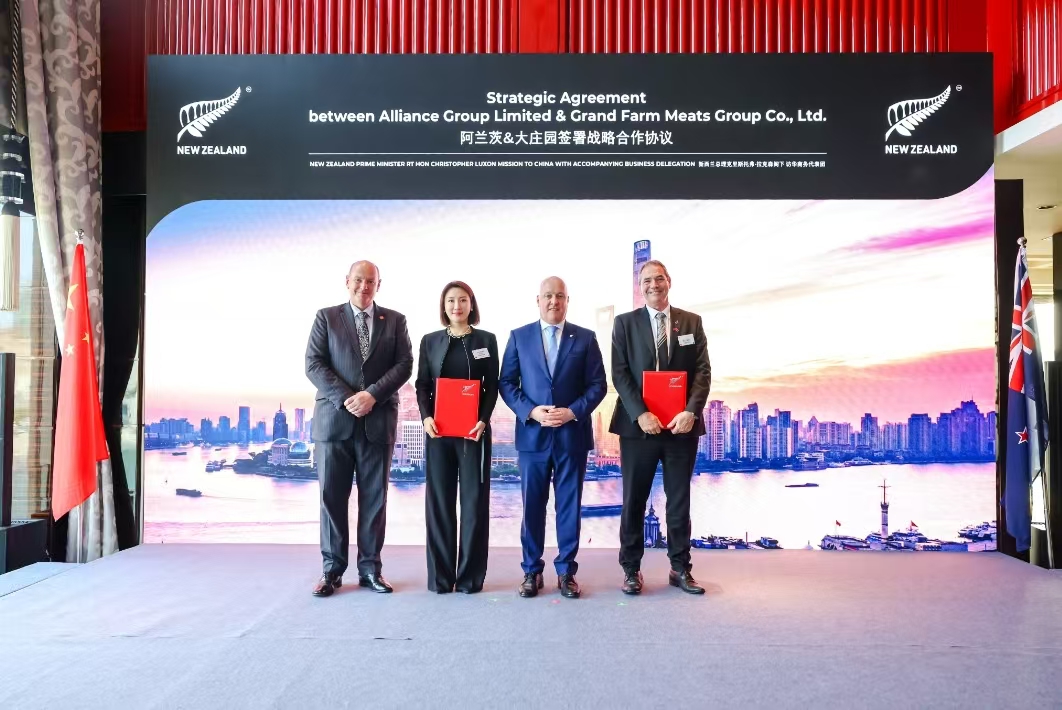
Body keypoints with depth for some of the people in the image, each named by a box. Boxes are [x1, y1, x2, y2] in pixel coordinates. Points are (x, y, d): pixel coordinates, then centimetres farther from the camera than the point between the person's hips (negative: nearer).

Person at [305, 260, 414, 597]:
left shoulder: (395, 320, 10)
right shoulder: (326, 317, 8)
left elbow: (404, 364, 1)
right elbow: (314, 364, -1)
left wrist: (372, 394, -13)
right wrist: (346, 398, -13)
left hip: (378, 420, 1)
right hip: (334, 418, 0)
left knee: (374, 497, 5)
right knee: (332, 496, 4)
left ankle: (370, 568, 16)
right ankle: (332, 569, 15)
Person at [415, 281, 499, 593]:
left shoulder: (486, 340, 6)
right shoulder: (430, 341, 10)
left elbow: (493, 386, 3)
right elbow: (422, 385, 7)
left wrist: (483, 420, -13)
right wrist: (426, 416, -11)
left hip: (474, 430, -1)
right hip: (439, 431, 1)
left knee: (474, 501, 1)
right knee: (439, 501, 4)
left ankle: (470, 575, 11)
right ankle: (440, 575, 13)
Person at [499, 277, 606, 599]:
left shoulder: (585, 338, 6)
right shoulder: (519, 336, 6)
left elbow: (597, 385, 2)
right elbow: (506, 383, 3)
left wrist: (573, 412, -13)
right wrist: (531, 412, -12)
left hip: (573, 434, 0)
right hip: (532, 434, 0)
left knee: (569, 505, 7)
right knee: (532, 505, 7)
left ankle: (566, 571, 18)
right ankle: (532, 571, 19)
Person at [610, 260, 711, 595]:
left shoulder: (692, 322, 9)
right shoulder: (625, 323, 4)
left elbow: (703, 371, 2)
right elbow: (619, 374, -3)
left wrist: (691, 411, -13)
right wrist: (640, 414, -15)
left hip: (682, 425, 2)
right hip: (638, 425, -1)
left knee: (679, 500, 10)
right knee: (633, 500, 5)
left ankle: (680, 568, 22)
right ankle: (631, 569, 17)